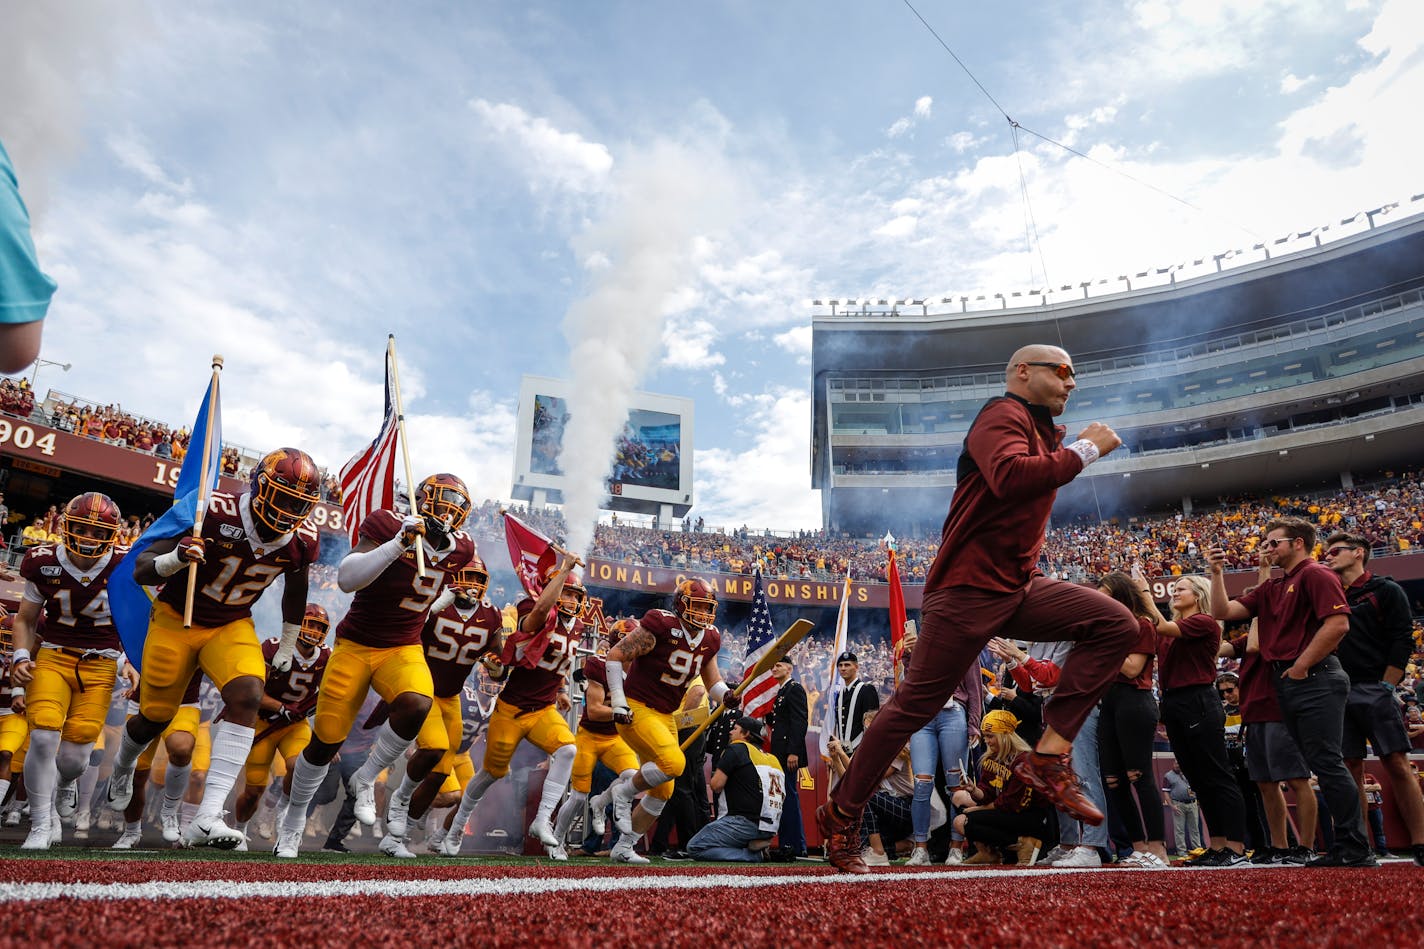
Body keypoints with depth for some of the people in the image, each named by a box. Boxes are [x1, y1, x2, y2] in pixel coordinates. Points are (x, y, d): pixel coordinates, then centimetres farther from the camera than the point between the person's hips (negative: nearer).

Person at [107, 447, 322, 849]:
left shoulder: (302, 541, -14)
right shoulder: (214, 511, -27)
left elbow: (295, 592, 9)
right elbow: (141, 571, -22)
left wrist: (287, 650, 17)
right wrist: (175, 559, -45)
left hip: (232, 626, 2)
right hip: (177, 619, -2)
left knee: (248, 695, -23)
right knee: (155, 716, 9)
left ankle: (207, 819, -22)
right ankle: (121, 770, 48)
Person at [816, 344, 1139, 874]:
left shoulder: (1042, 433, 20)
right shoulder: (1004, 415, -9)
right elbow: (1011, 477, -30)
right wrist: (1085, 450, -20)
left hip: (1019, 587, 9)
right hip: (968, 590, -9)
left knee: (1116, 625, -7)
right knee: (915, 705, -6)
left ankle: (1049, 756, -9)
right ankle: (841, 817, 8)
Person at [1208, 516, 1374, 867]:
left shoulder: (1316, 574, -6)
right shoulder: (1271, 588, 20)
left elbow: (1338, 624, -18)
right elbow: (1224, 612, 15)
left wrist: (1302, 666, -15)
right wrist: (1217, 573, 7)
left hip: (1315, 680, -9)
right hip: (1288, 683, 9)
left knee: (1327, 762, -8)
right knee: (1321, 764, 10)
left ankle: (1357, 849, -2)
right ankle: (1345, 846, 16)